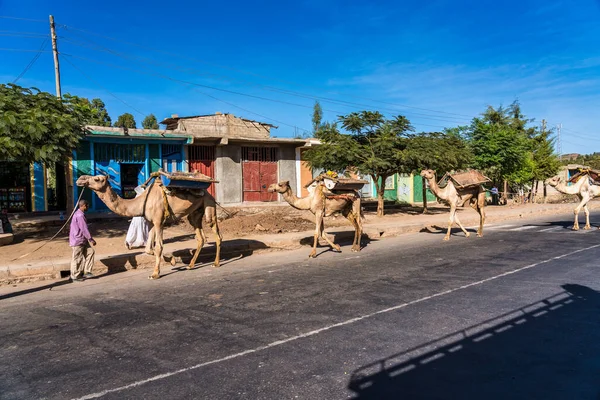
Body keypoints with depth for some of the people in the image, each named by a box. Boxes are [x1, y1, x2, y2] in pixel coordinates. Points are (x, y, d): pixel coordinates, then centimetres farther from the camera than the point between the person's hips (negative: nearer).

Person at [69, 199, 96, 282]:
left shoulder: (78, 214, 12)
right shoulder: (80, 215, -20)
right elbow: (84, 229, -21)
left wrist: (89, 239, 21)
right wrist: (91, 239, -15)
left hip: (82, 240, 10)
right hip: (77, 240, -10)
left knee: (90, 251, 8)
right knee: (77, 259, 0)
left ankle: (86, 272, 12)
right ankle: (75, 276, 12)